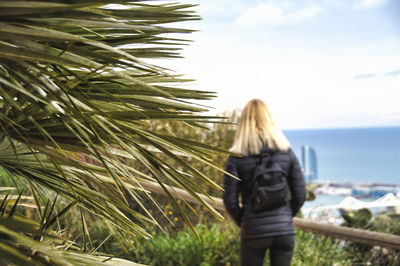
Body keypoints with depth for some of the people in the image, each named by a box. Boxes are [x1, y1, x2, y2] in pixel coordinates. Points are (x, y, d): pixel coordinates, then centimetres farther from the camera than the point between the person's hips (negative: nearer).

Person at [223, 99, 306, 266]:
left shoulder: (237, 157, -5)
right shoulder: (286, 152, 2)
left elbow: (230, 200, -8)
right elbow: (300, 195, 2)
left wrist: (241, 221, 9)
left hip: (254, 232, -2)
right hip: (284, 230, 2)